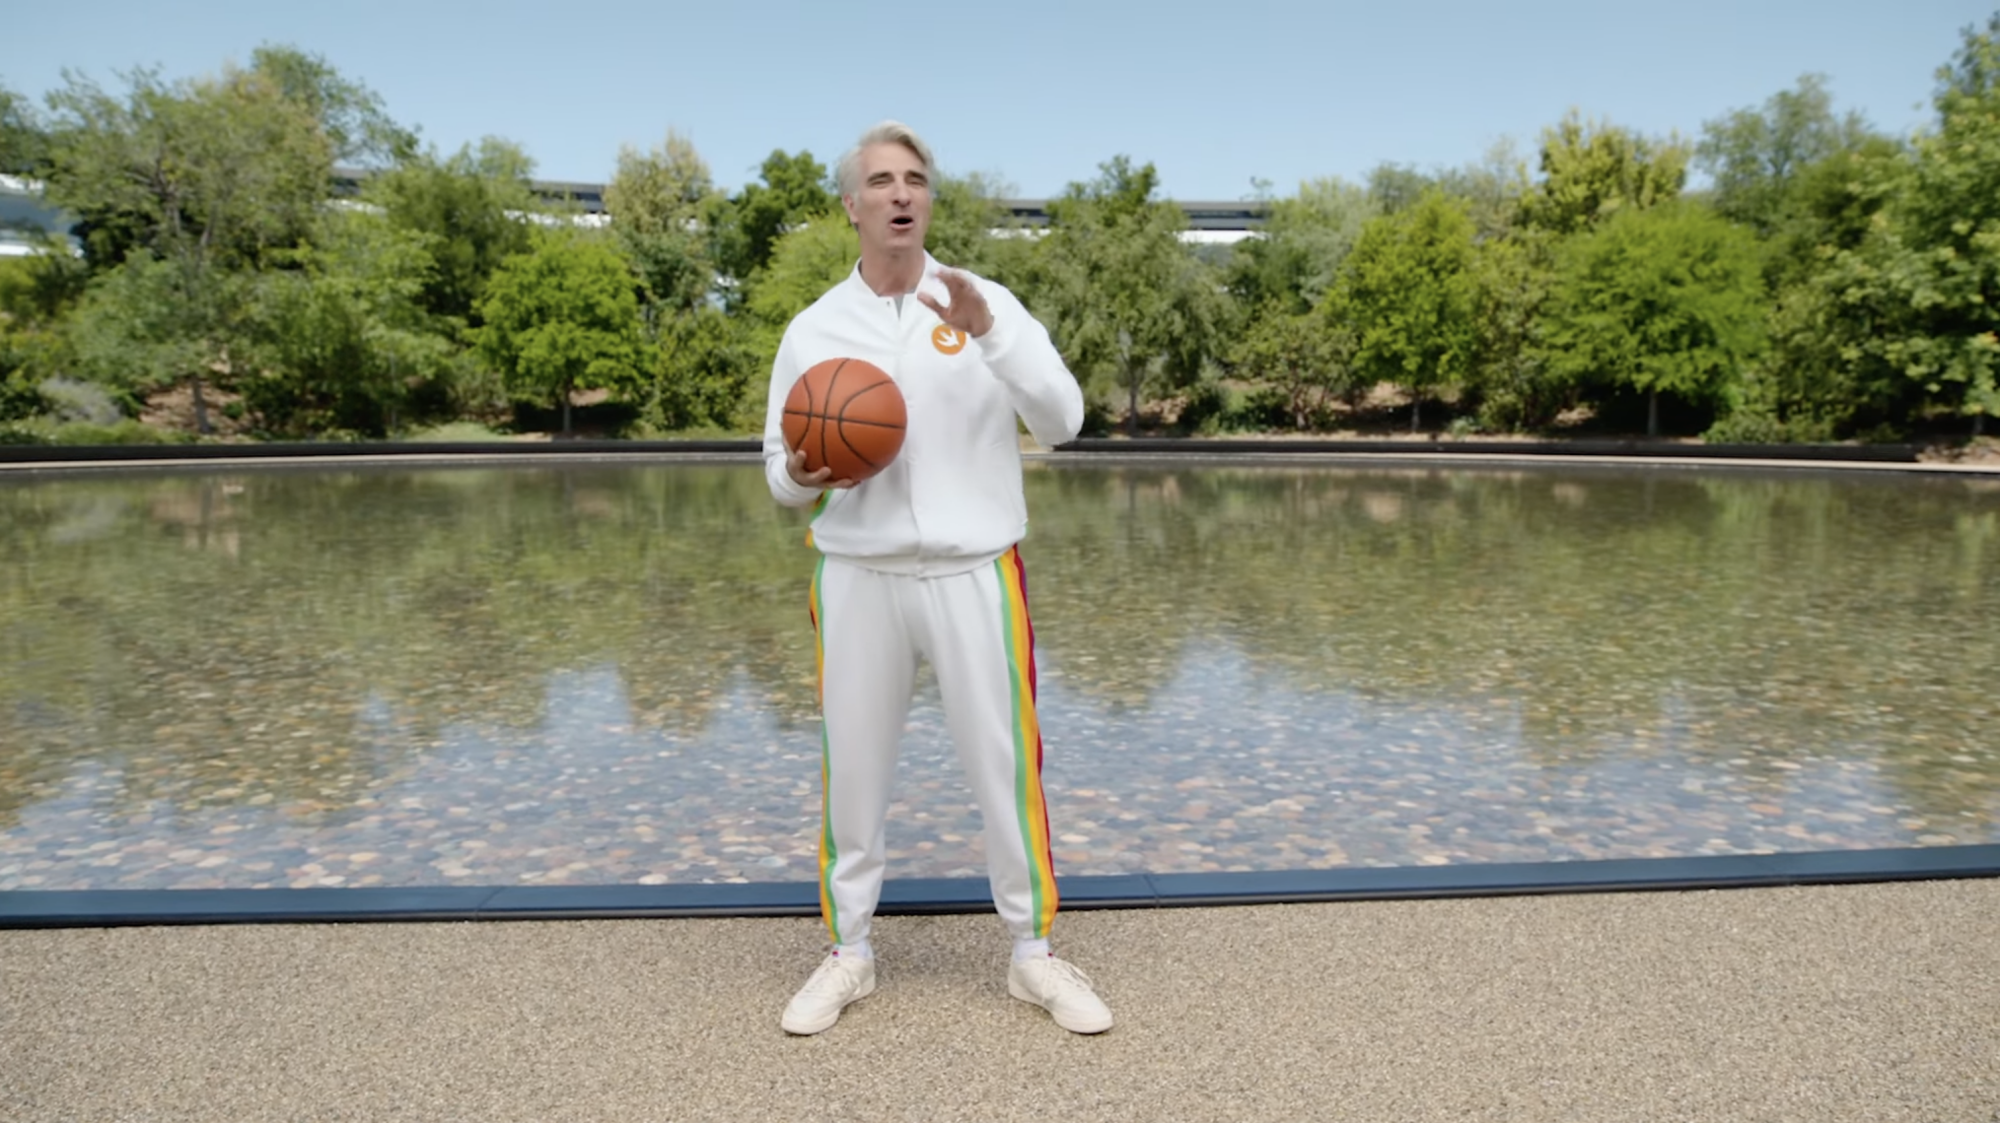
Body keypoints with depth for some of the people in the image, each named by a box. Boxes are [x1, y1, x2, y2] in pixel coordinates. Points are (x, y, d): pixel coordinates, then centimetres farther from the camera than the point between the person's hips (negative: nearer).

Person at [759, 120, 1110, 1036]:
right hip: (858, 577, 1)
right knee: (851, 769, 9)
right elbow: (779, 472, 7)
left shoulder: (986, 303, 1)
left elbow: (1062, 422, -9)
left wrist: (989, 335, -23)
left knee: (1004, 766, 5)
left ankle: (1033, 952, 22)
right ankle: (849, 951, 27)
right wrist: (802, 477, -17)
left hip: (974, 574, -1)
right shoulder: (813, 328, 4)